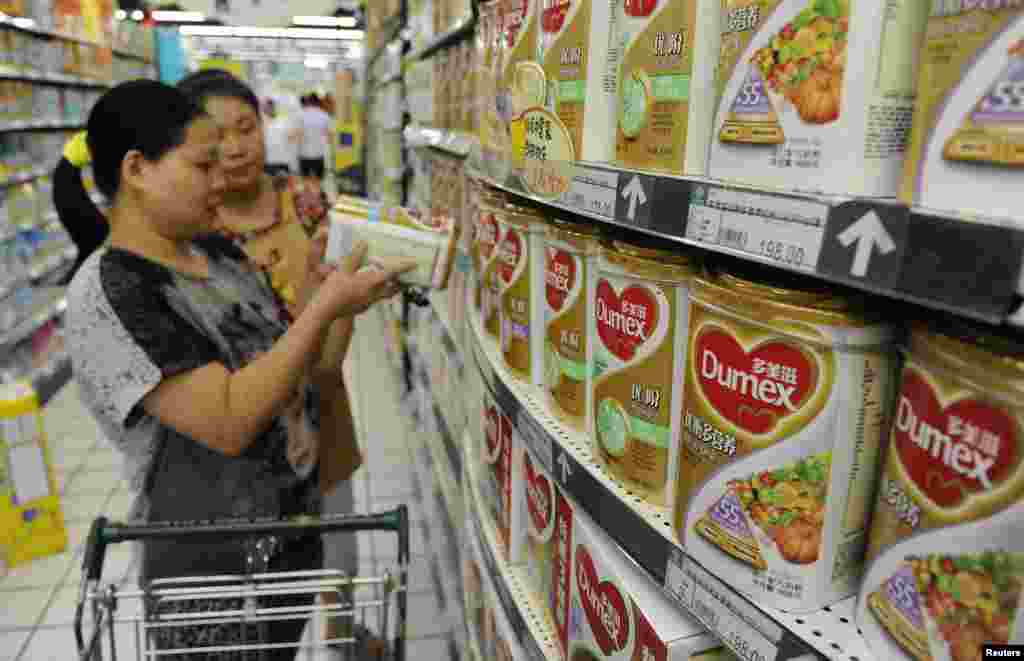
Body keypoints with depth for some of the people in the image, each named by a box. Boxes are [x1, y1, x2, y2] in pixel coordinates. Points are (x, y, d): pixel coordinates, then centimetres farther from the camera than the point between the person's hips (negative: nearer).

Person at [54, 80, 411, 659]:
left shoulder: (219, 252, 1)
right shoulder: (108, 294, -21)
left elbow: (292, 367, 8)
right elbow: (229, 422, -28)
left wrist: (316, 287, -7)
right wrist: (326, 308, -26)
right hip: (216, 567, -7)